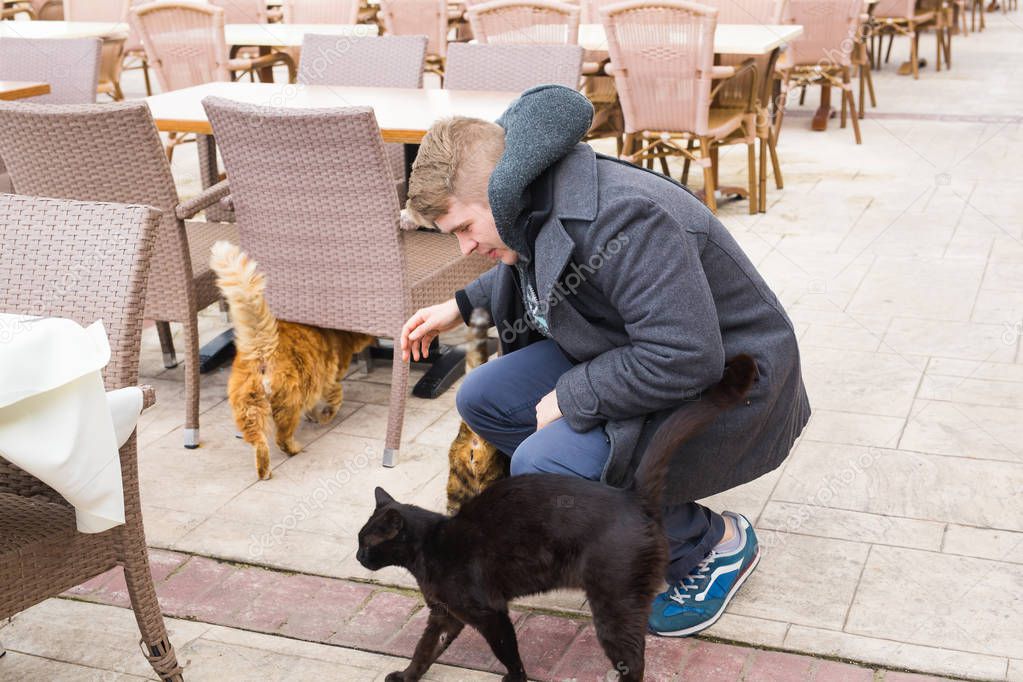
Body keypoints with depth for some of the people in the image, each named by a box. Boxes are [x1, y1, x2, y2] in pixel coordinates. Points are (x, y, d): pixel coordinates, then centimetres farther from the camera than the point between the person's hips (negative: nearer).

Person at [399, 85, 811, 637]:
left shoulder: (622, 220, -32)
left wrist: (571, 398, -24)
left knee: (542, 466, -27)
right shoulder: (539, 209, -2)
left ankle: (714, 544, -4)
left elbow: (685, 359, -35)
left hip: (724, 385, -10)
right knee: (482, 399, 3)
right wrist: (462, 306, 17)